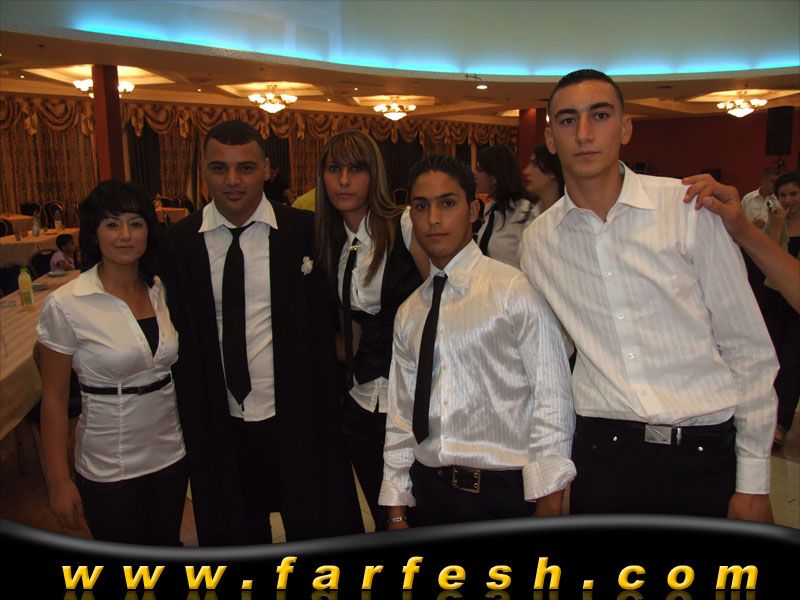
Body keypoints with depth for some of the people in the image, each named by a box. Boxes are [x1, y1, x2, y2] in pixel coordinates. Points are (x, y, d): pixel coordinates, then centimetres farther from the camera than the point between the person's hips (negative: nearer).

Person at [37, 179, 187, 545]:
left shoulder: (161, 291, -1)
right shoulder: (65, 305, -15)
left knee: (167, 548, 21)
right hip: (109, 469, -4)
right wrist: (58, 482, -8)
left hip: (171, 455, 4)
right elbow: (54, 399, -9)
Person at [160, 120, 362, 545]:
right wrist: (190, 413, 2)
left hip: (297, 418, -2)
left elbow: (326, 317, 1)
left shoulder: (304, 231, -7)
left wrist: (326, 409, -3)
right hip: (219, 425, 2)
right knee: (235, 540, 20)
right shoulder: (178, 242, -1)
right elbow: (176, 334, 4)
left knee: (317, 532, 14)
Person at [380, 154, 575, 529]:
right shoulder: (408, 314, 7)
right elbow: (401, 413, 10)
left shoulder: (517, 291, -9)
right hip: (430, 491, 5)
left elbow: (552, 400, -11)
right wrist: (396, 510, 11)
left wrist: (548, 507, -12)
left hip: (506, 493, -4)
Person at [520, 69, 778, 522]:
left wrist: (754, 480, -2)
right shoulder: (538, 241, 2)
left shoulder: (689, 208, -6)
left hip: (703, 451, -1)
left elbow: (750, 348, -2)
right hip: (603, 453, 2)